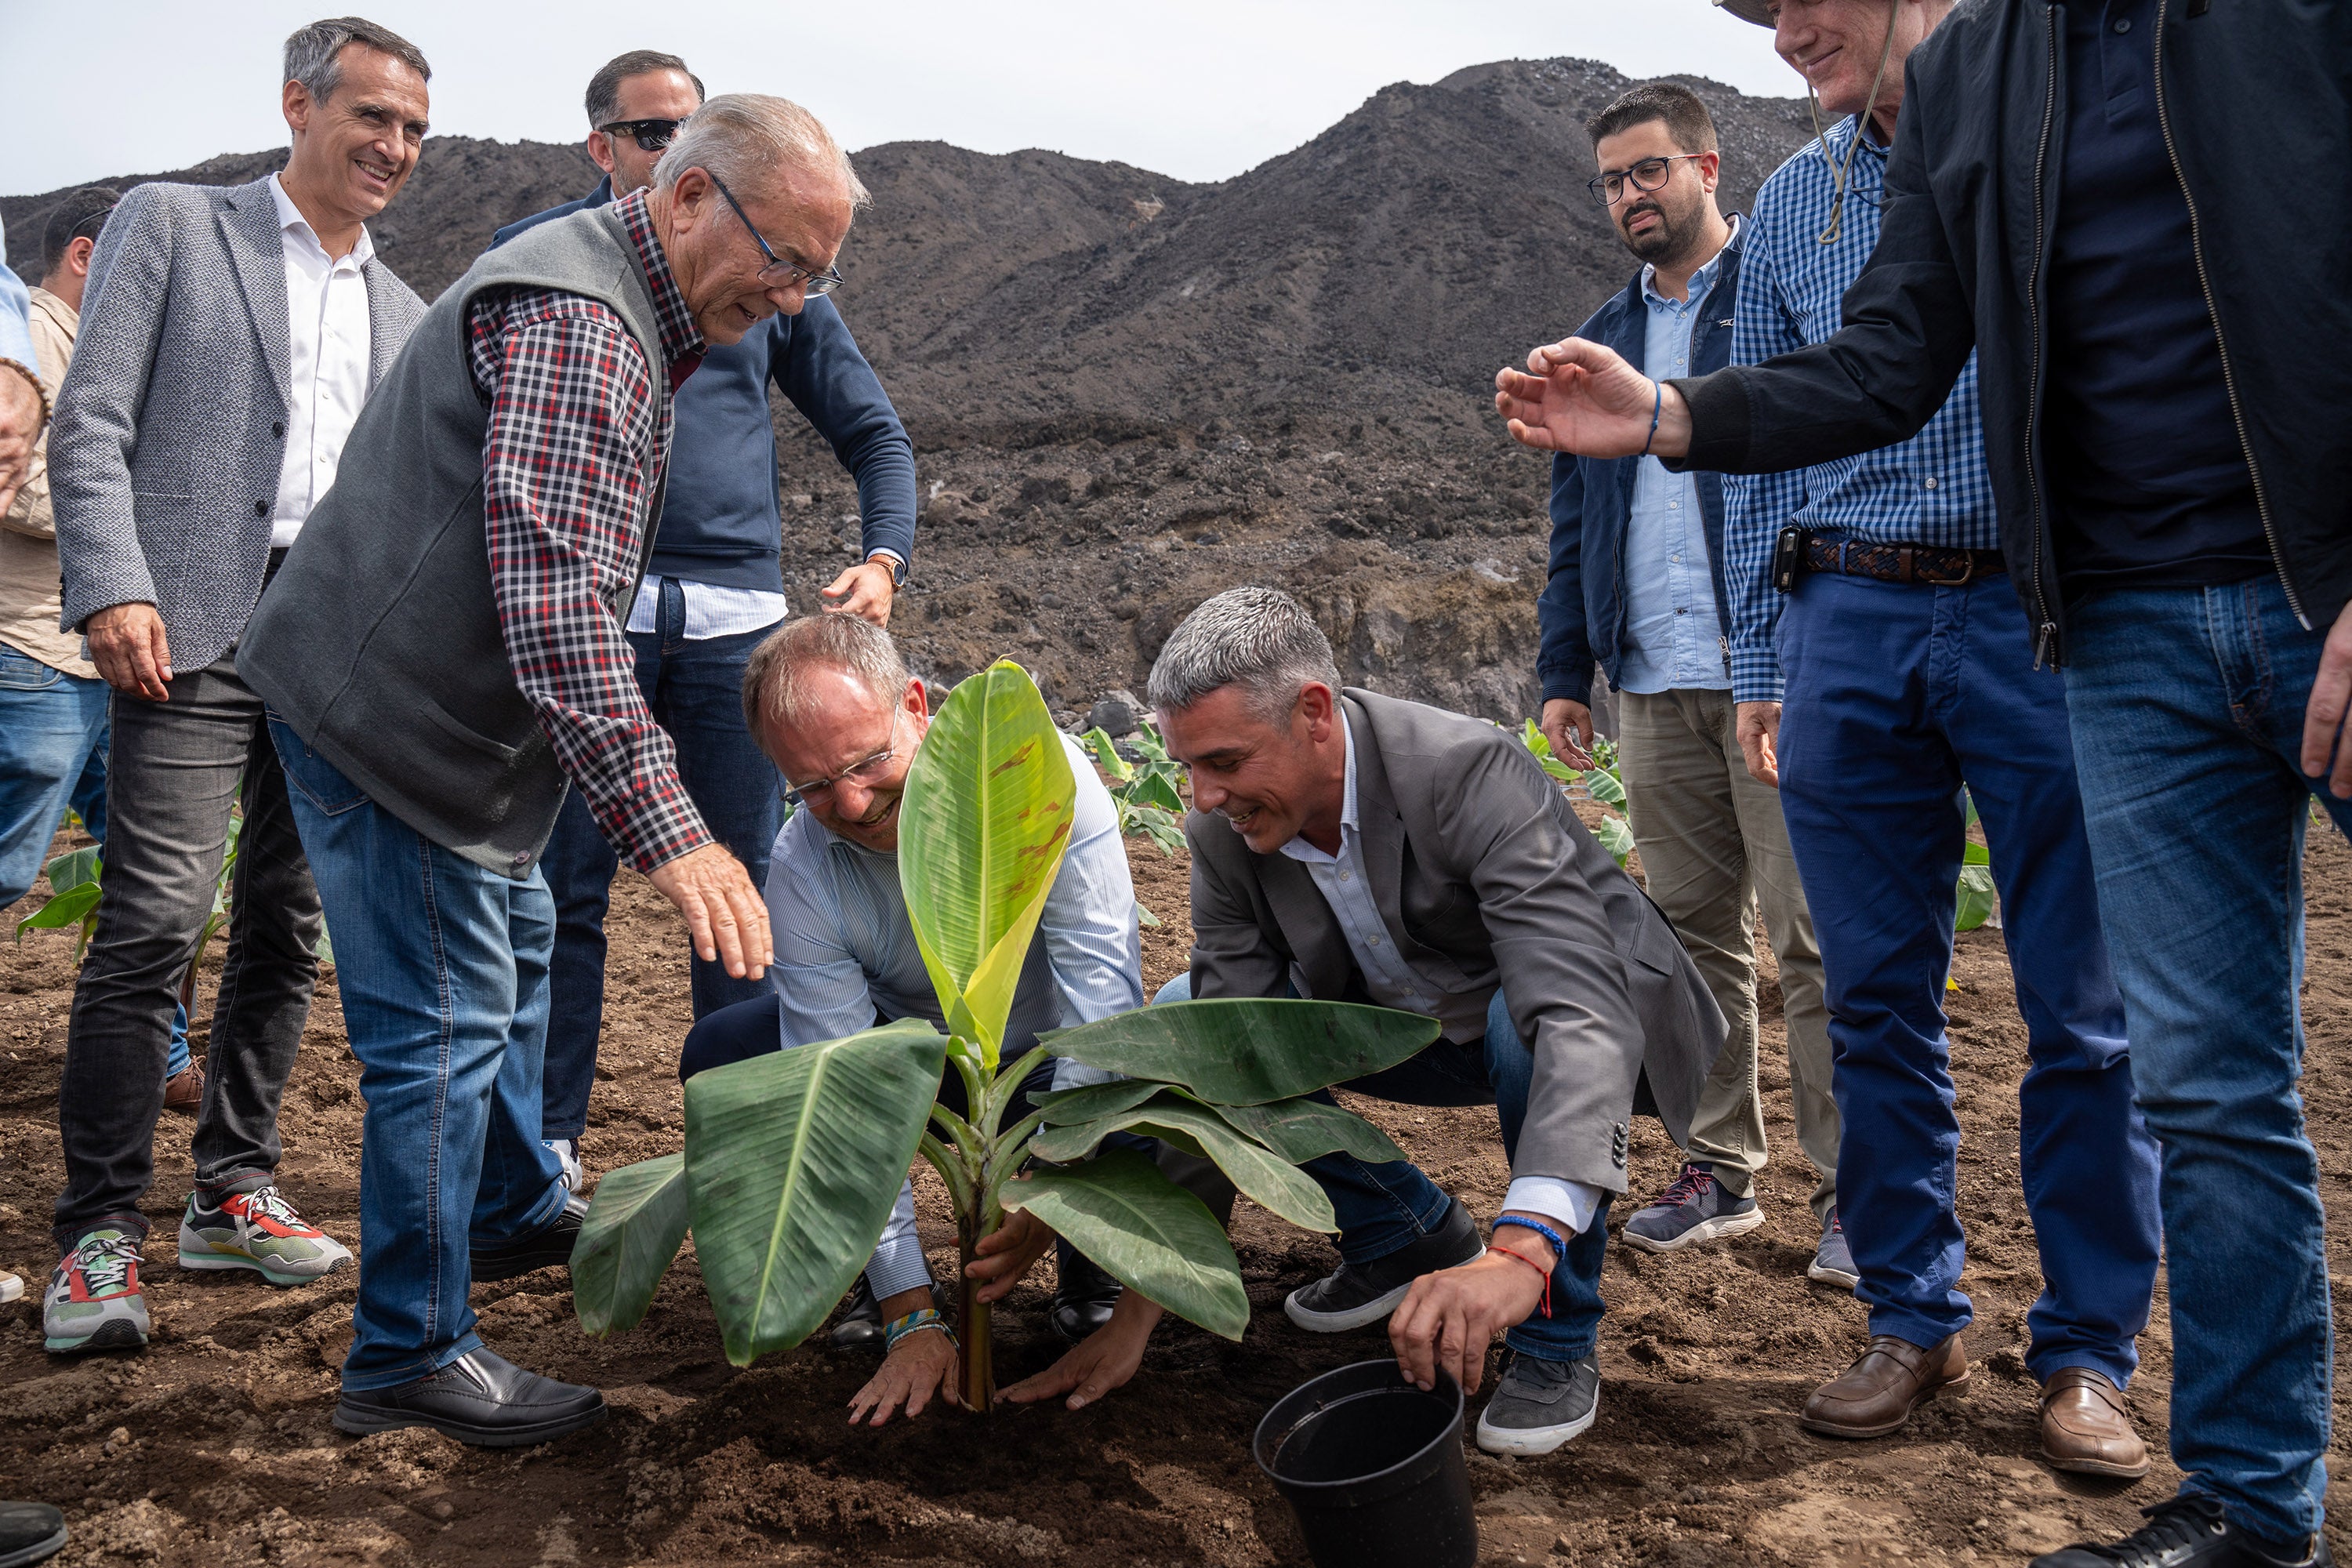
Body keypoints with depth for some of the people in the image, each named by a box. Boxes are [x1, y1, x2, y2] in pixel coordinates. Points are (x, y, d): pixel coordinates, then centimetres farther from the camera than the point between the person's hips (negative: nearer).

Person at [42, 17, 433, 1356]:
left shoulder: (402, 311, 21)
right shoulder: (172, 225, 7)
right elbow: (91, 423, -2)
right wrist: (111, 588, -14)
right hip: (200, 629, -5)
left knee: (288, 929, 7)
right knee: (154, 921, -11)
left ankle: (235, 1193, 19)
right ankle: (102, 1235, -3)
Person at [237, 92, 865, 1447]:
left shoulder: (629, 316, 12)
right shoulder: (574, 322, -23)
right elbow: (556, 598, -34)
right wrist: (664, 826, -37)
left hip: (450, 716, 11)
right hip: (396, 719, -11)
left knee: (514, 954, 24)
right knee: (444, 1027, -5)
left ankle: (515, 1209, 44)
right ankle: (409, 1357, 8)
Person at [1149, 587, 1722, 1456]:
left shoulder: (1469, 773, -36)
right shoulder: (1226, 829, -18)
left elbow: (1578, 1010, -47)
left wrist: (1521, 1250, -60)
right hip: (1415, 1025, 6)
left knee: (1525, 1023, -40)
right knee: (1180, 1019, -9)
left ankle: (1558, 1336, -15)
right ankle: (1411, 1231, 9)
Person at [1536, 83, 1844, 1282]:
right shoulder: (1604, 338, 20)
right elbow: (1574, 522, 21)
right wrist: (1564, 669, 11)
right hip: (1654, 684, 6)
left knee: (1815, 939, -6)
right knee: (1695, 936, 8)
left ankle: (1852, 1195, 2)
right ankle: (1720, 1173, 17)